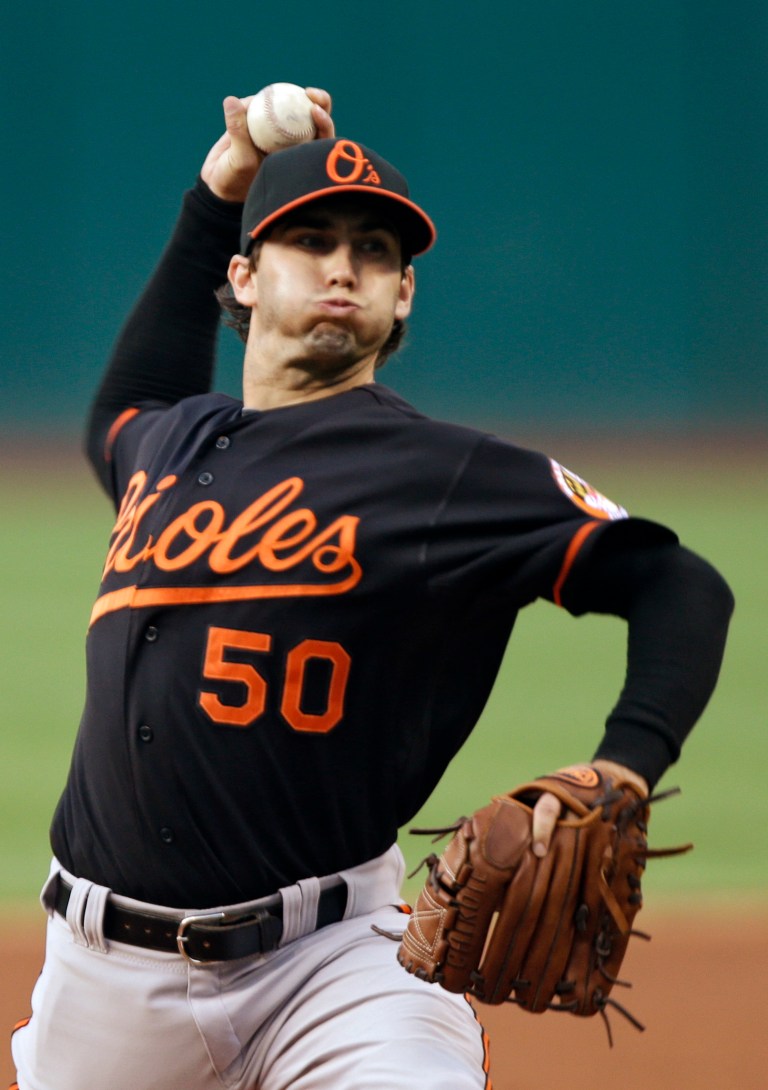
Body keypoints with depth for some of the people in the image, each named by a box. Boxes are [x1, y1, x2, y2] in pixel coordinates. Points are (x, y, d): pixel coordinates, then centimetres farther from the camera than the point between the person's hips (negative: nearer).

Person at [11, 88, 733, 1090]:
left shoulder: (446, 476, -4)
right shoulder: (172, 444, 14)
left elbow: (680, 589, -8)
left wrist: (620, 774, -26)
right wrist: (212, 202, 30)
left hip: (328, 958, -5)